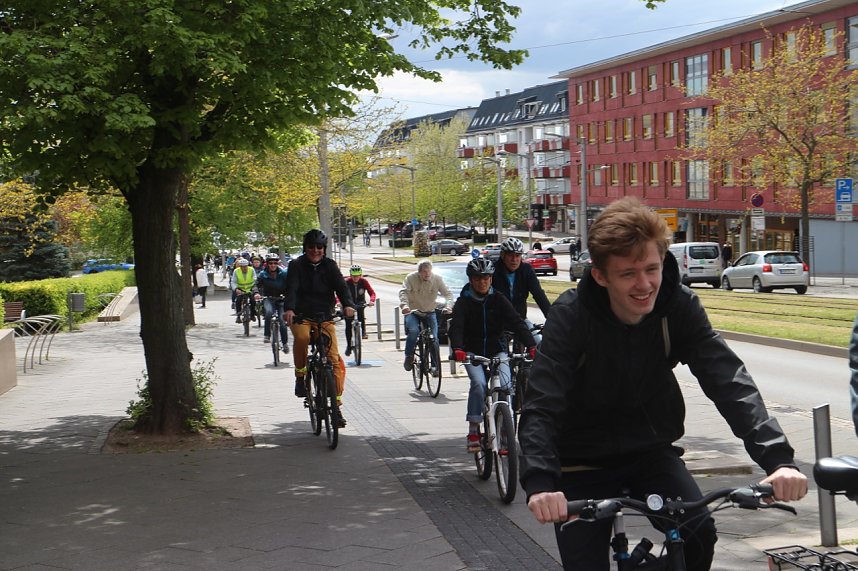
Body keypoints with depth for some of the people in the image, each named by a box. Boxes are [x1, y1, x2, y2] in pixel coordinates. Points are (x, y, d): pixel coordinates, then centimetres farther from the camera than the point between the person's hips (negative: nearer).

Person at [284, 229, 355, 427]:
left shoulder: (329, 265, 5)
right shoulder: (296, 265, -1)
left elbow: (341, 286, -8)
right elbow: (291, 289, -16)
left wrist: (348, 304, -29)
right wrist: (289, 309, -35)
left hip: (325, 317, 2)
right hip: (301, 316, -2)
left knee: (334, 359, -10)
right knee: (301, 337, -36)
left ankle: (336, 405, -1)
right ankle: (300, 375, -12)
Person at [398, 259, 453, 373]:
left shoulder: (437, 279, -5)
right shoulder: (411, 278, -10)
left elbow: (448, 294, -7)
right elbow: (403, 292, -20)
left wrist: (448, 306, -28)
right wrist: (404, 305, -41)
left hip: (430, 313, 2)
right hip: (412, 312, -2)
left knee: (434, 338, -9)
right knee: (413, 331, -29)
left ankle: (435, 366, 1)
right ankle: (409, 357, -12)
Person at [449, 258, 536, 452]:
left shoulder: (498, 300, -2)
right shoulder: (464, 301, -5)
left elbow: (516, 322, -12)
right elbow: (456, 327, -18)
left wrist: (531, 345, -28)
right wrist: (457, 349, -39)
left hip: (497, 350, 1)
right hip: (473, 352, -1)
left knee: (506, 383, -21)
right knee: (479, 383, -25)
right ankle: (473, 431, -16)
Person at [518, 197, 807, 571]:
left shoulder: (679, 308, -15)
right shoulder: (571, 316, -23)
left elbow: (729, 381, -24)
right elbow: (541, 406, -32)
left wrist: (777, 458, -38)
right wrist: (540, 483, -49)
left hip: (650, 452, 2)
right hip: (584, 464, -2)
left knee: (700, 533, -19)